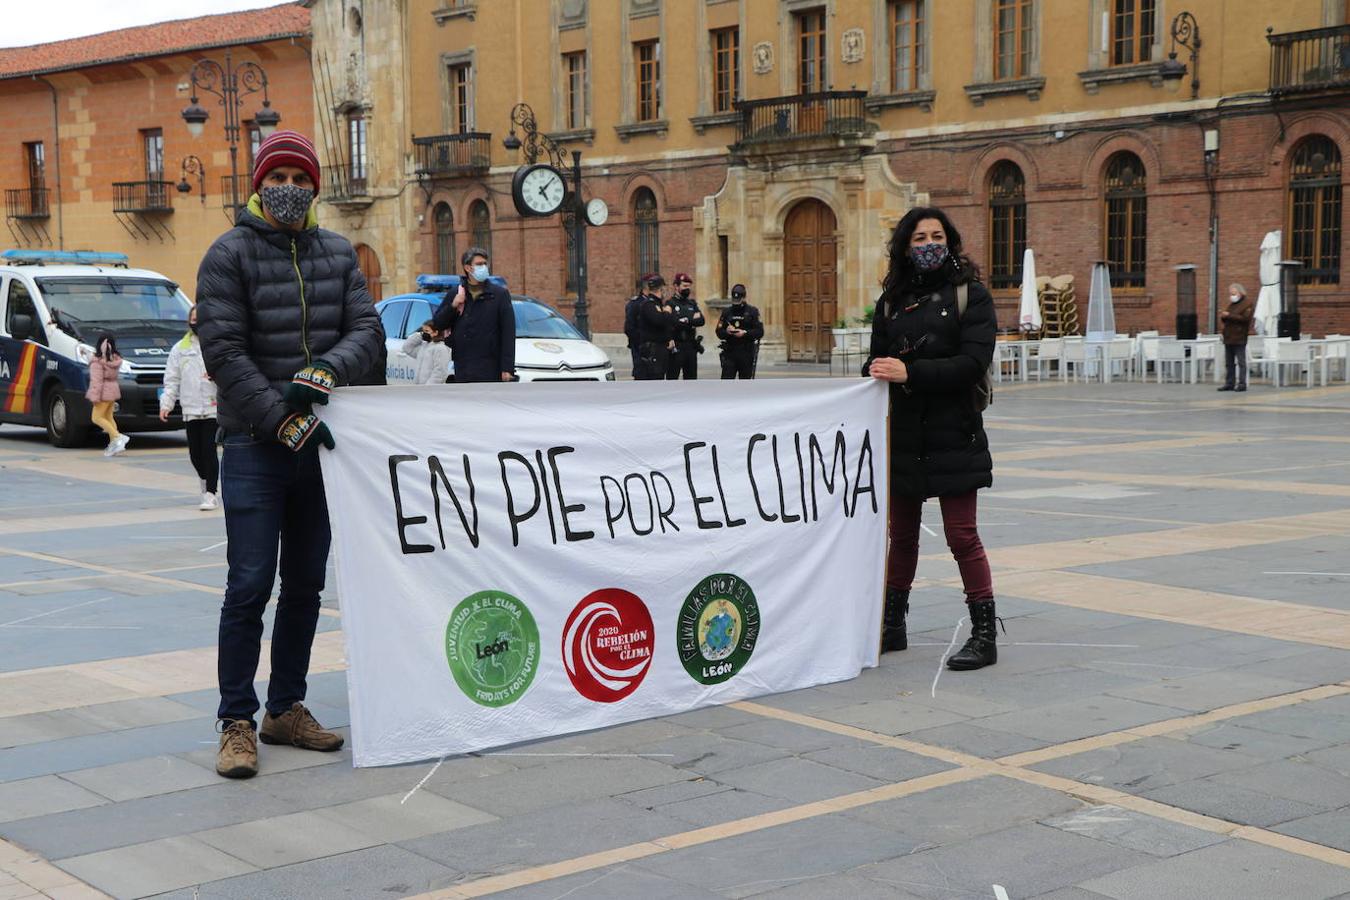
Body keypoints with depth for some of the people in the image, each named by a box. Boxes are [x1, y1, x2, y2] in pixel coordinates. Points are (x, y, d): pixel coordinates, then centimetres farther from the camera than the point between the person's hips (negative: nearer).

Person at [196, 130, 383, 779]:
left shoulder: (337, 253, 10)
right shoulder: (230, 254, -4)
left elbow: (367, 330, 3)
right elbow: (223, 352, -11)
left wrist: (324, 372, -17)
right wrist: (283, 419, -17)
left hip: (318, 441, 5)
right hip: (254, 445, -5)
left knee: (305, 585, 10)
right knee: (250, 586, -8)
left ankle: (287, 709, 21)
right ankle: (236, 723, 0)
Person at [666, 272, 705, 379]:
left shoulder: (692, 303, 15)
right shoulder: (670, 304, -5)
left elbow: (701, 321, 2)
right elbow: (672, 323, -19)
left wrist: (687, 321, -13)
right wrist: (693, 319, -11)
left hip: (691, 347, 6)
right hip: (676, 348, -6)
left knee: (691, 378, 10)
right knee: (672, 378, -2)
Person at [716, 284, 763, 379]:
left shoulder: (752, 312, 2)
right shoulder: (726, 312, 10)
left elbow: (760, 332, -5)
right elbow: (719, 332, 8)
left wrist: (745, 333, -18)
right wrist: (726, 331, -13)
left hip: (746, 354, -1)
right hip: (729, 353, 1)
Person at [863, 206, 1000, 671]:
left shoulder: (970, 295, -2)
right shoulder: (891, 301, 11)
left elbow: (974, 362, -14)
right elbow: (878, 358, 11)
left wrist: (910, 373, -21)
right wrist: (876, 372, -12)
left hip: (953, 437, -4)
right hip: (901, 436, 5)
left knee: (962, 536, -4)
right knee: (901, 535, 14)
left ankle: (984, 635, 4)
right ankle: (892, 625, 25)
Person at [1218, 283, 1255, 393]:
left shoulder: (1247, 304, -3)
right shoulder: (1231, 304, 22)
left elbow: (1245, 318, -16)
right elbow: (1226, 317, 27)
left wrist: (1229, 316, -16)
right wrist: (1223, 317, 2)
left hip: (1239, 339, -8)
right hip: (1228, 338, 8)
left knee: (1241, 362, -6)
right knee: (1229, 363, 8)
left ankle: (1242, 384, -5)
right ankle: (1229, 383, 12)